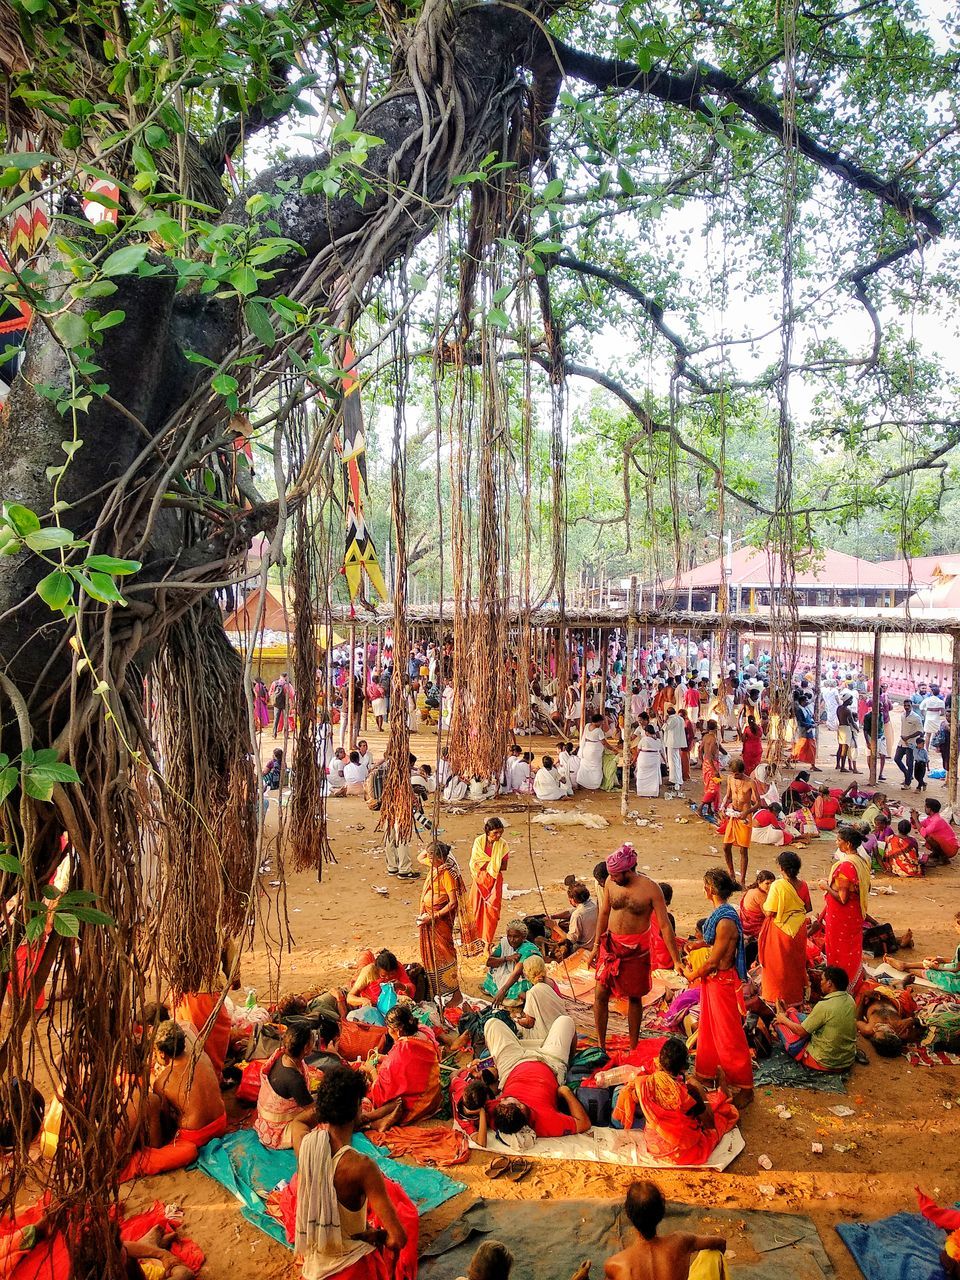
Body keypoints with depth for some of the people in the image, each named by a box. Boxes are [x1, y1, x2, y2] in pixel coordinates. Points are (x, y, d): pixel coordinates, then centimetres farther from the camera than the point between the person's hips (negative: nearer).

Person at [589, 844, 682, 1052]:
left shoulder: (650, 888, -17)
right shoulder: (610, 882, -6)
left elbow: (665, 926, -13)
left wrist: (676, 960, -14)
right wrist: (596, 946, 12)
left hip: (637, 949, -3)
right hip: (611, 944, 3)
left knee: (634, 997, 10)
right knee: (600, 994, 1)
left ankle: (633, 1048, 26)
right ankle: (601, 1046, 16)